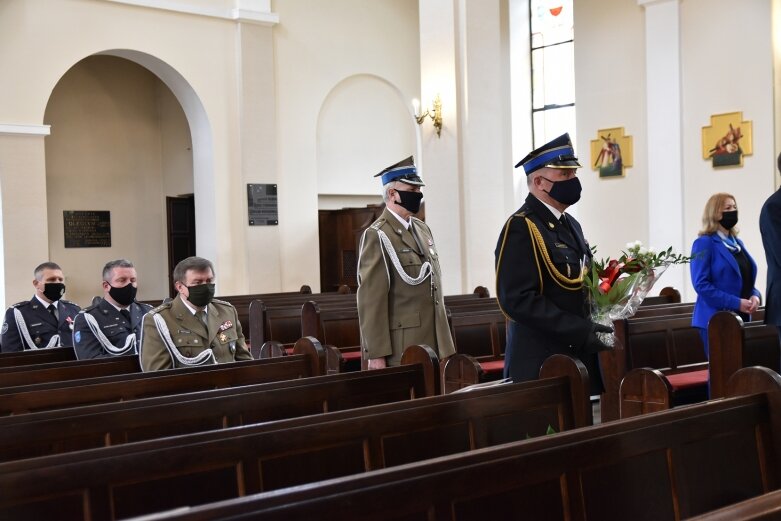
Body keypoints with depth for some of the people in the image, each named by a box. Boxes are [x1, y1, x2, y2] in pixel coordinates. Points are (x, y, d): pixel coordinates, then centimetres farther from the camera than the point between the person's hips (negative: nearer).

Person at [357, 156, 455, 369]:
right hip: (400, 350, -7)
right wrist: (376, 355, -18)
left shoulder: (423, 229, 14)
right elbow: (371, 299, -15)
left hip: (432, 344, 7)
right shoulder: (377, 236, -11)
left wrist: (445, 344, 18)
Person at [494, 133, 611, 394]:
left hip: (582, 359, 9)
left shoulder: (571, 225, 16)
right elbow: (518, 300, -22)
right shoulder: (519, 228, -13)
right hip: (541, 366, -8)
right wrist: (580, 331, -23)